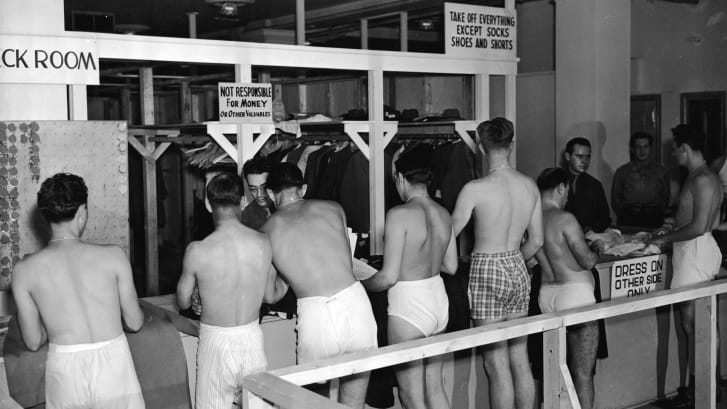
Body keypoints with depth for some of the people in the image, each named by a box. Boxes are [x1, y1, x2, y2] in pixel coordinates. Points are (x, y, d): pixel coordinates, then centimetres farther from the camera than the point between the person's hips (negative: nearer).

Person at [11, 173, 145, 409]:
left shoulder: (24, 270, -5)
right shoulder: (113, 256, -8)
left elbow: (33, 342, 2)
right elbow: (135, 323, 1)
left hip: (65, 372, 1)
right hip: (113, 365, -1)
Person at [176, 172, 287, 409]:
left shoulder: (197, 251, -17)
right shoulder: (264, 243, -8)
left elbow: (183, 302, -2)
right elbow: (270, 296, 6)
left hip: (216, 341, -3)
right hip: (252, 337, 3)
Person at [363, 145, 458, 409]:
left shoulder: (399, 215, -18)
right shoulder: (443, 213, 2)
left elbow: (389, 277, -18)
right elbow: (451, 266, 12)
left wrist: (360, 285, 0)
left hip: (408, 307, -7)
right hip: (439, 300, 7)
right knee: (435, 388, 20)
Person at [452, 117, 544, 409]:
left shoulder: (475, 189, -15)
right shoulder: (530, 186, 3)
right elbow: (536, 241, 10)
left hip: (488, 274, -6)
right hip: (519, 271, 6)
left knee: (497, 364, 0)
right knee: (520, 358, 15)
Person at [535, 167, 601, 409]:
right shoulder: (564, 218, -15)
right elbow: (587, 261, -13)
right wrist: (597, 251, 9)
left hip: (546, 295, 7)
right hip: (574, 292, -6)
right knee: (583, 372, 1)